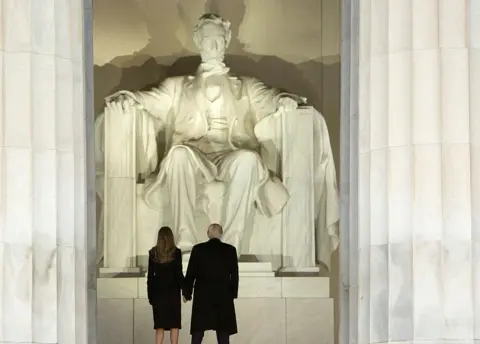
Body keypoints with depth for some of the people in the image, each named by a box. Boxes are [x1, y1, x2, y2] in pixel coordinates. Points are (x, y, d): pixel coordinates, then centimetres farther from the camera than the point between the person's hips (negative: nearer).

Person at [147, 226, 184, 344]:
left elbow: (150, 275, 2)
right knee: (174, 324, 4)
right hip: (173, 291, -2)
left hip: (158, 292, 2)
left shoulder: (153, 253, 0)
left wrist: (150, 295, 8)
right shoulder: (176, 252, -6)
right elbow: (179, 273, -7)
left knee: (159, 325, 5)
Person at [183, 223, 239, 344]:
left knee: (198, 330, 6)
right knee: (223, 331, 5)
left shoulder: (198, 249, -5)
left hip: (202, 296, 0)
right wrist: (233, 293, 11)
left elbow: (191, 273, -2)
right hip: (224, 296, 0)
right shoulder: (230, 250, -3)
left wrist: (187, 292, 8)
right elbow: (234, 274, 0)